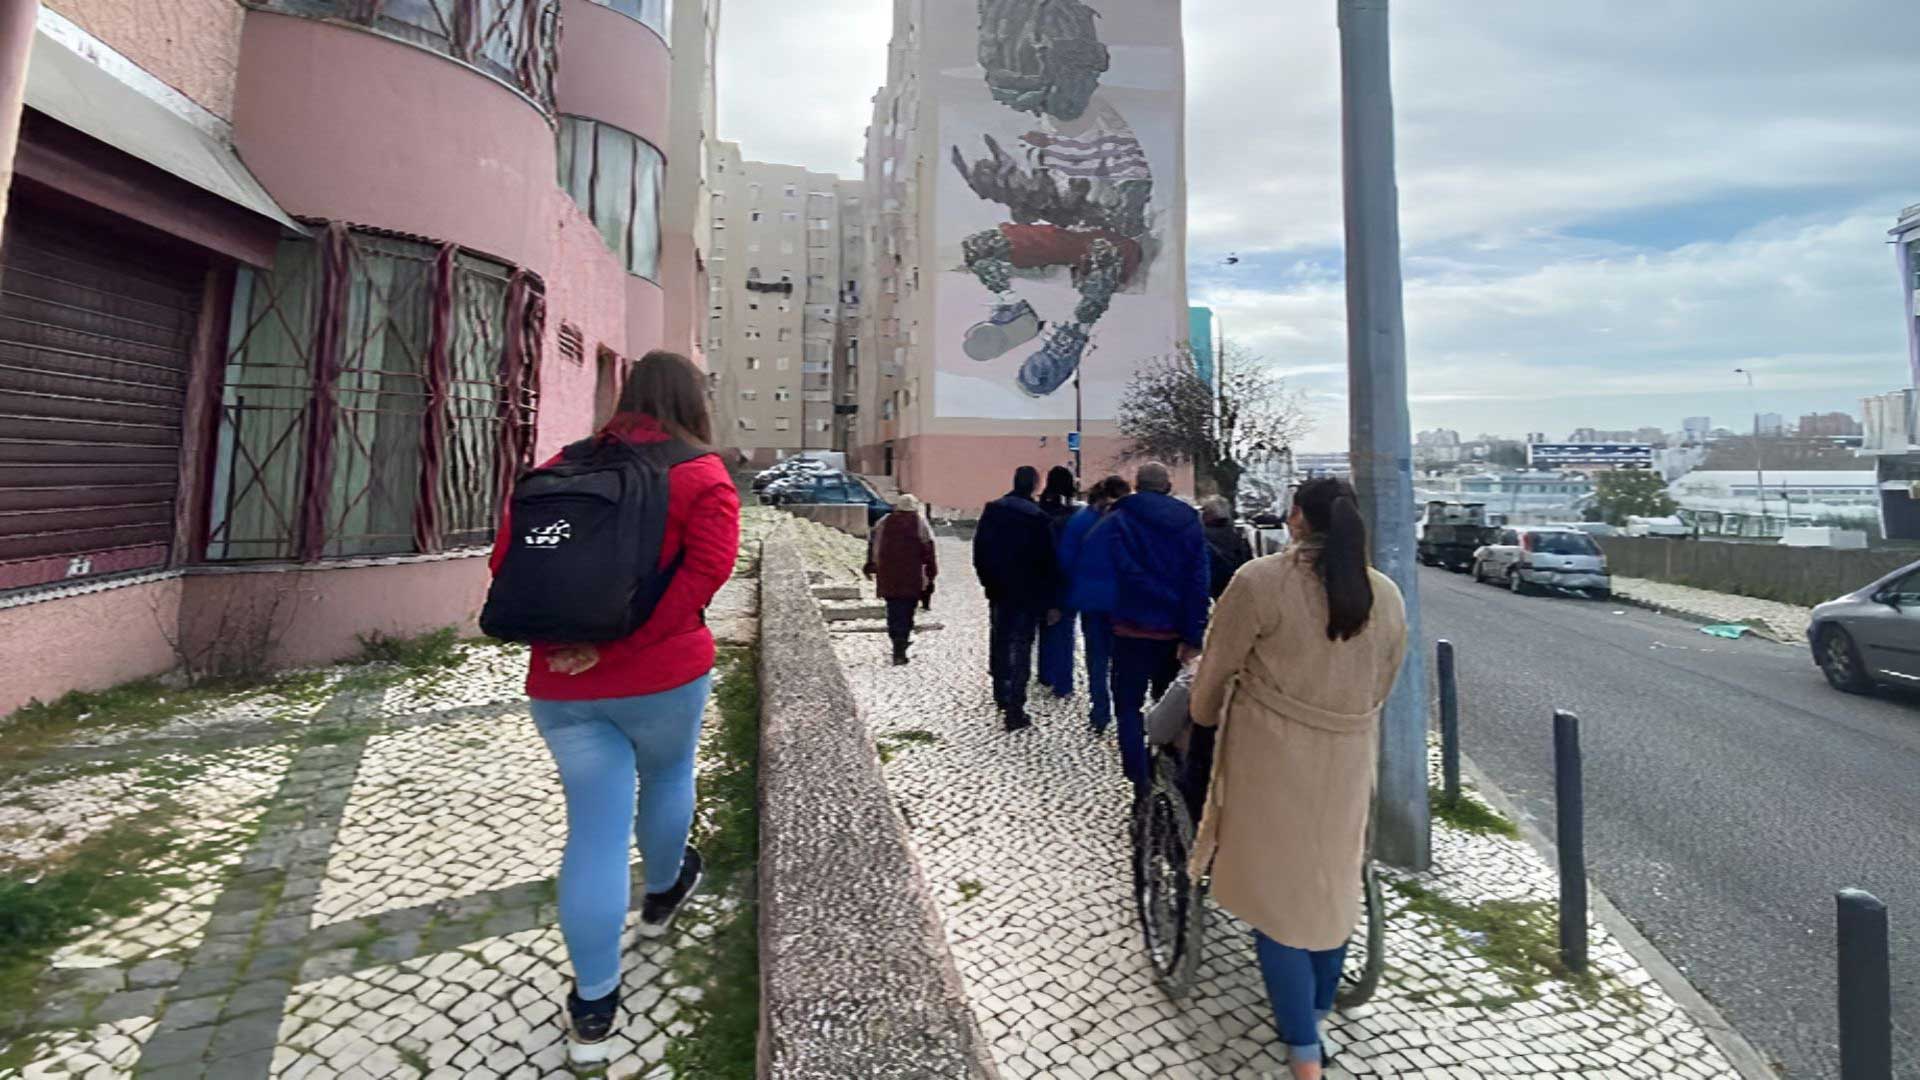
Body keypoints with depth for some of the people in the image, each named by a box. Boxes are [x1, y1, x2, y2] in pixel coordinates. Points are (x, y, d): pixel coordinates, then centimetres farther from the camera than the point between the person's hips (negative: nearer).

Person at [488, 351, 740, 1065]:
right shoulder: (702, 475, -6)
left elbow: (504, 558, 6)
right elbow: (706, 568, -20)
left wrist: (554, 636, 3)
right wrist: (621, 643, -17)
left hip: (560, 684, 3)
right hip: (664, 673, -3)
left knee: (595, 829, 9)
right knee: (667, 777, 25)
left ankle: (592, 1008, 19)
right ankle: (662, 893, 50)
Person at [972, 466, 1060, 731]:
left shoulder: (992, 510, 1)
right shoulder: (1037, 516, -13)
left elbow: (979, 551, 5)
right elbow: (1047, 561, -11)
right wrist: (1050, 601, -5)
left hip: (998, 590, 5)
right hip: (1027, 594, -4)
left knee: (999, 642, 18)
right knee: (1020, 648, -2)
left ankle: (1001, 695, 32)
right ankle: (1014, 709, -4)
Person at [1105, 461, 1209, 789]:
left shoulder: (1121, 519, -6)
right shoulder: (1189, 520, 2)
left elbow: (1126, 572, -17)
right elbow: (1199, 580, -6)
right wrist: (1193, 635, -7)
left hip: (1133, 627, -3)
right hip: (1175, 630, 4)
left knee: (1129, 705, 8)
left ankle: (1141, 782, 4)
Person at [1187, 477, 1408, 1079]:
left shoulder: (1261, 581, -15)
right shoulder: (1387, 595, 1)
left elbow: (1215, 670, -7)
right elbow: (1382, 687, 11)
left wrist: (1203, 719, 11)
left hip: (1273, 757, -5)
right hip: (1348, 760, 5)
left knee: (1279, 892, 8)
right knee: (1332, 884, 21)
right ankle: (1317, 1011, 40)